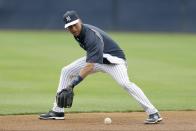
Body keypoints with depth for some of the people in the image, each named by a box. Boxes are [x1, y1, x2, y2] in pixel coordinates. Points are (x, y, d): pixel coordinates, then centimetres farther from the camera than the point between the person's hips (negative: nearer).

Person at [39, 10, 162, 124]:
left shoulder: (92, 36, -34)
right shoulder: (77, 32, -7)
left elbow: (89, 66, -40)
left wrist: (72, 85, -44)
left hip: (113, 58, -9)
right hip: (94, 58, 9)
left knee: (125, 82, -34)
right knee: (66, 71, 1)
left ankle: (154, 113, -34)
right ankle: (58, 111, 6)